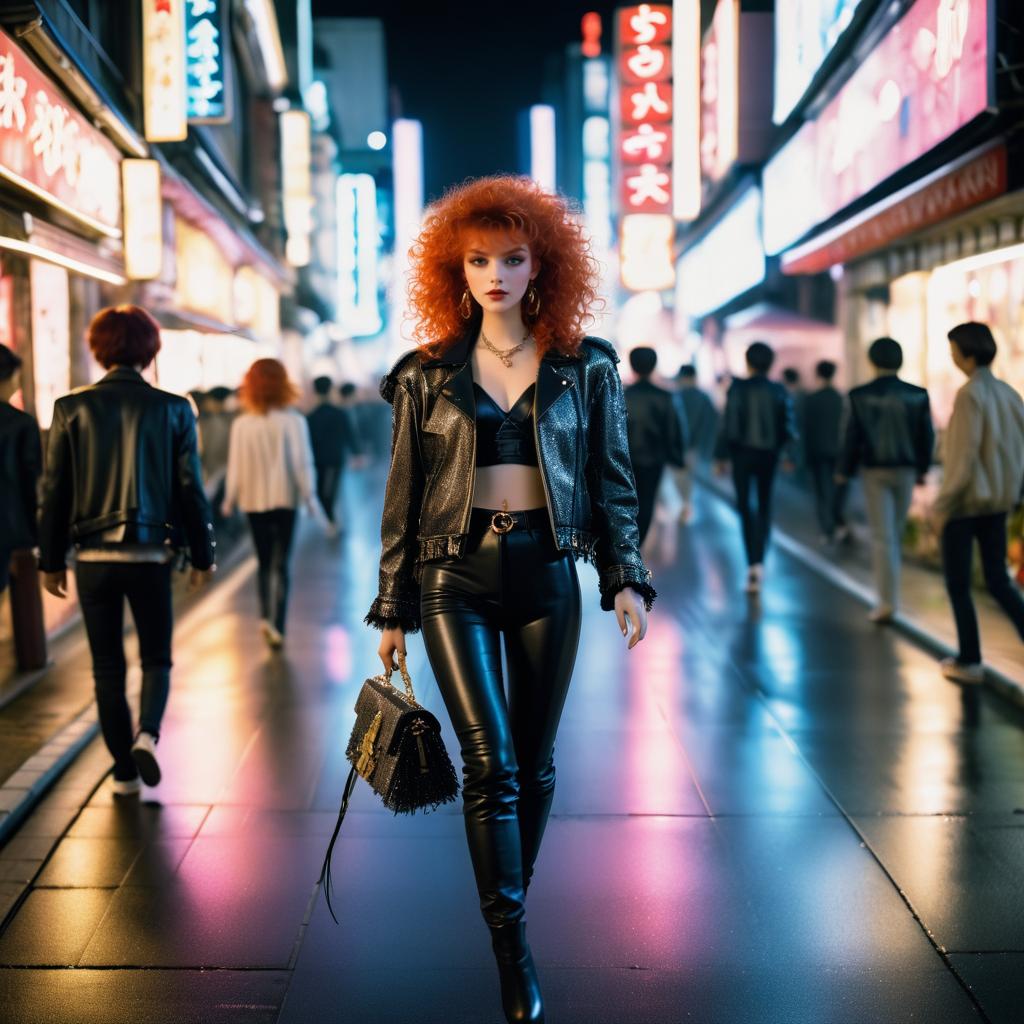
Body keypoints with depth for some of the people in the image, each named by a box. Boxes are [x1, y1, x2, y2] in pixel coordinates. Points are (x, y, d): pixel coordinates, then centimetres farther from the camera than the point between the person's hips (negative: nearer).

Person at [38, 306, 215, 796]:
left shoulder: (72, 408, -2)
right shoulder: (173, 409, -4)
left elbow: (54, 491, 0)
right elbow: (190, 489, -1)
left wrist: (51, 560, 7)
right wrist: (202, 556, 8)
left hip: (93, 556, 1)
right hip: (150, 554, -1)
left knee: (107, 667, 11)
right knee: (156, 658, 14)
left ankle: (124, 771, 15)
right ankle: (147, 732, -12)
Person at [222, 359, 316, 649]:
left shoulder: (241, 424, -5)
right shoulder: (293, 421, -10)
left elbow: (235, 466, -2)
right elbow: (302, 462, -9)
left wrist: (230, 500, 9)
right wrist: (308, 496, 1)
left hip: (254, 500, 2)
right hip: (285, 499, -2)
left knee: (265, 562, 18)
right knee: (282, 564, 2)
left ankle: (266, 616, 10)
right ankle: (276, 624, -9)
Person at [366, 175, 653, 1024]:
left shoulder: (585, 368, 4)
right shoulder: (428, 374, 3)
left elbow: (613, 481, 9)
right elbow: (404, 497, 6)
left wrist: (626, 578, -2)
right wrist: (393, 610, 6)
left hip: (546, 572, 1)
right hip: (456, 574, -1)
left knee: (535, 762, 9)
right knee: (490, 761, -10)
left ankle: (511, 907, 28)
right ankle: (513, 951, -5)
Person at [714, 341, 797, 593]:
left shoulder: (737, 388, -8)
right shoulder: (779, 392, 0)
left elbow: (728, 423, -10)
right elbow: (788, 426, 0)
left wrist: (721, 455, -5)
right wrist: (787, 454, 12)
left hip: (742, 453, -2)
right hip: (768, 455, 2)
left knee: (745, 506, 6)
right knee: (764, 507, 14)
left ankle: (753, 563, -7)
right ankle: (759, 562, 3)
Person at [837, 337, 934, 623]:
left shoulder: (861, 395, -9)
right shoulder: (917, 395, -4)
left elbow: (853, 436, -7)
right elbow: (926, 436, 1)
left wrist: (844, 471, 6)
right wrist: (922, 468, 15)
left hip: (875, 471, -2)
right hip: (905, 470, 2)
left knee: (882, 536, -2)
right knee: (896, 532, 18)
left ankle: (888, 601, -8)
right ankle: (888, 587, 31)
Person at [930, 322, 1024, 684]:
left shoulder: (971, 394, -16)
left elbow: (964, 455, -18)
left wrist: (943, 504, -12)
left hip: (966, 501, -7)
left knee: (958, 584, 7)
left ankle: (969, 661, 12)